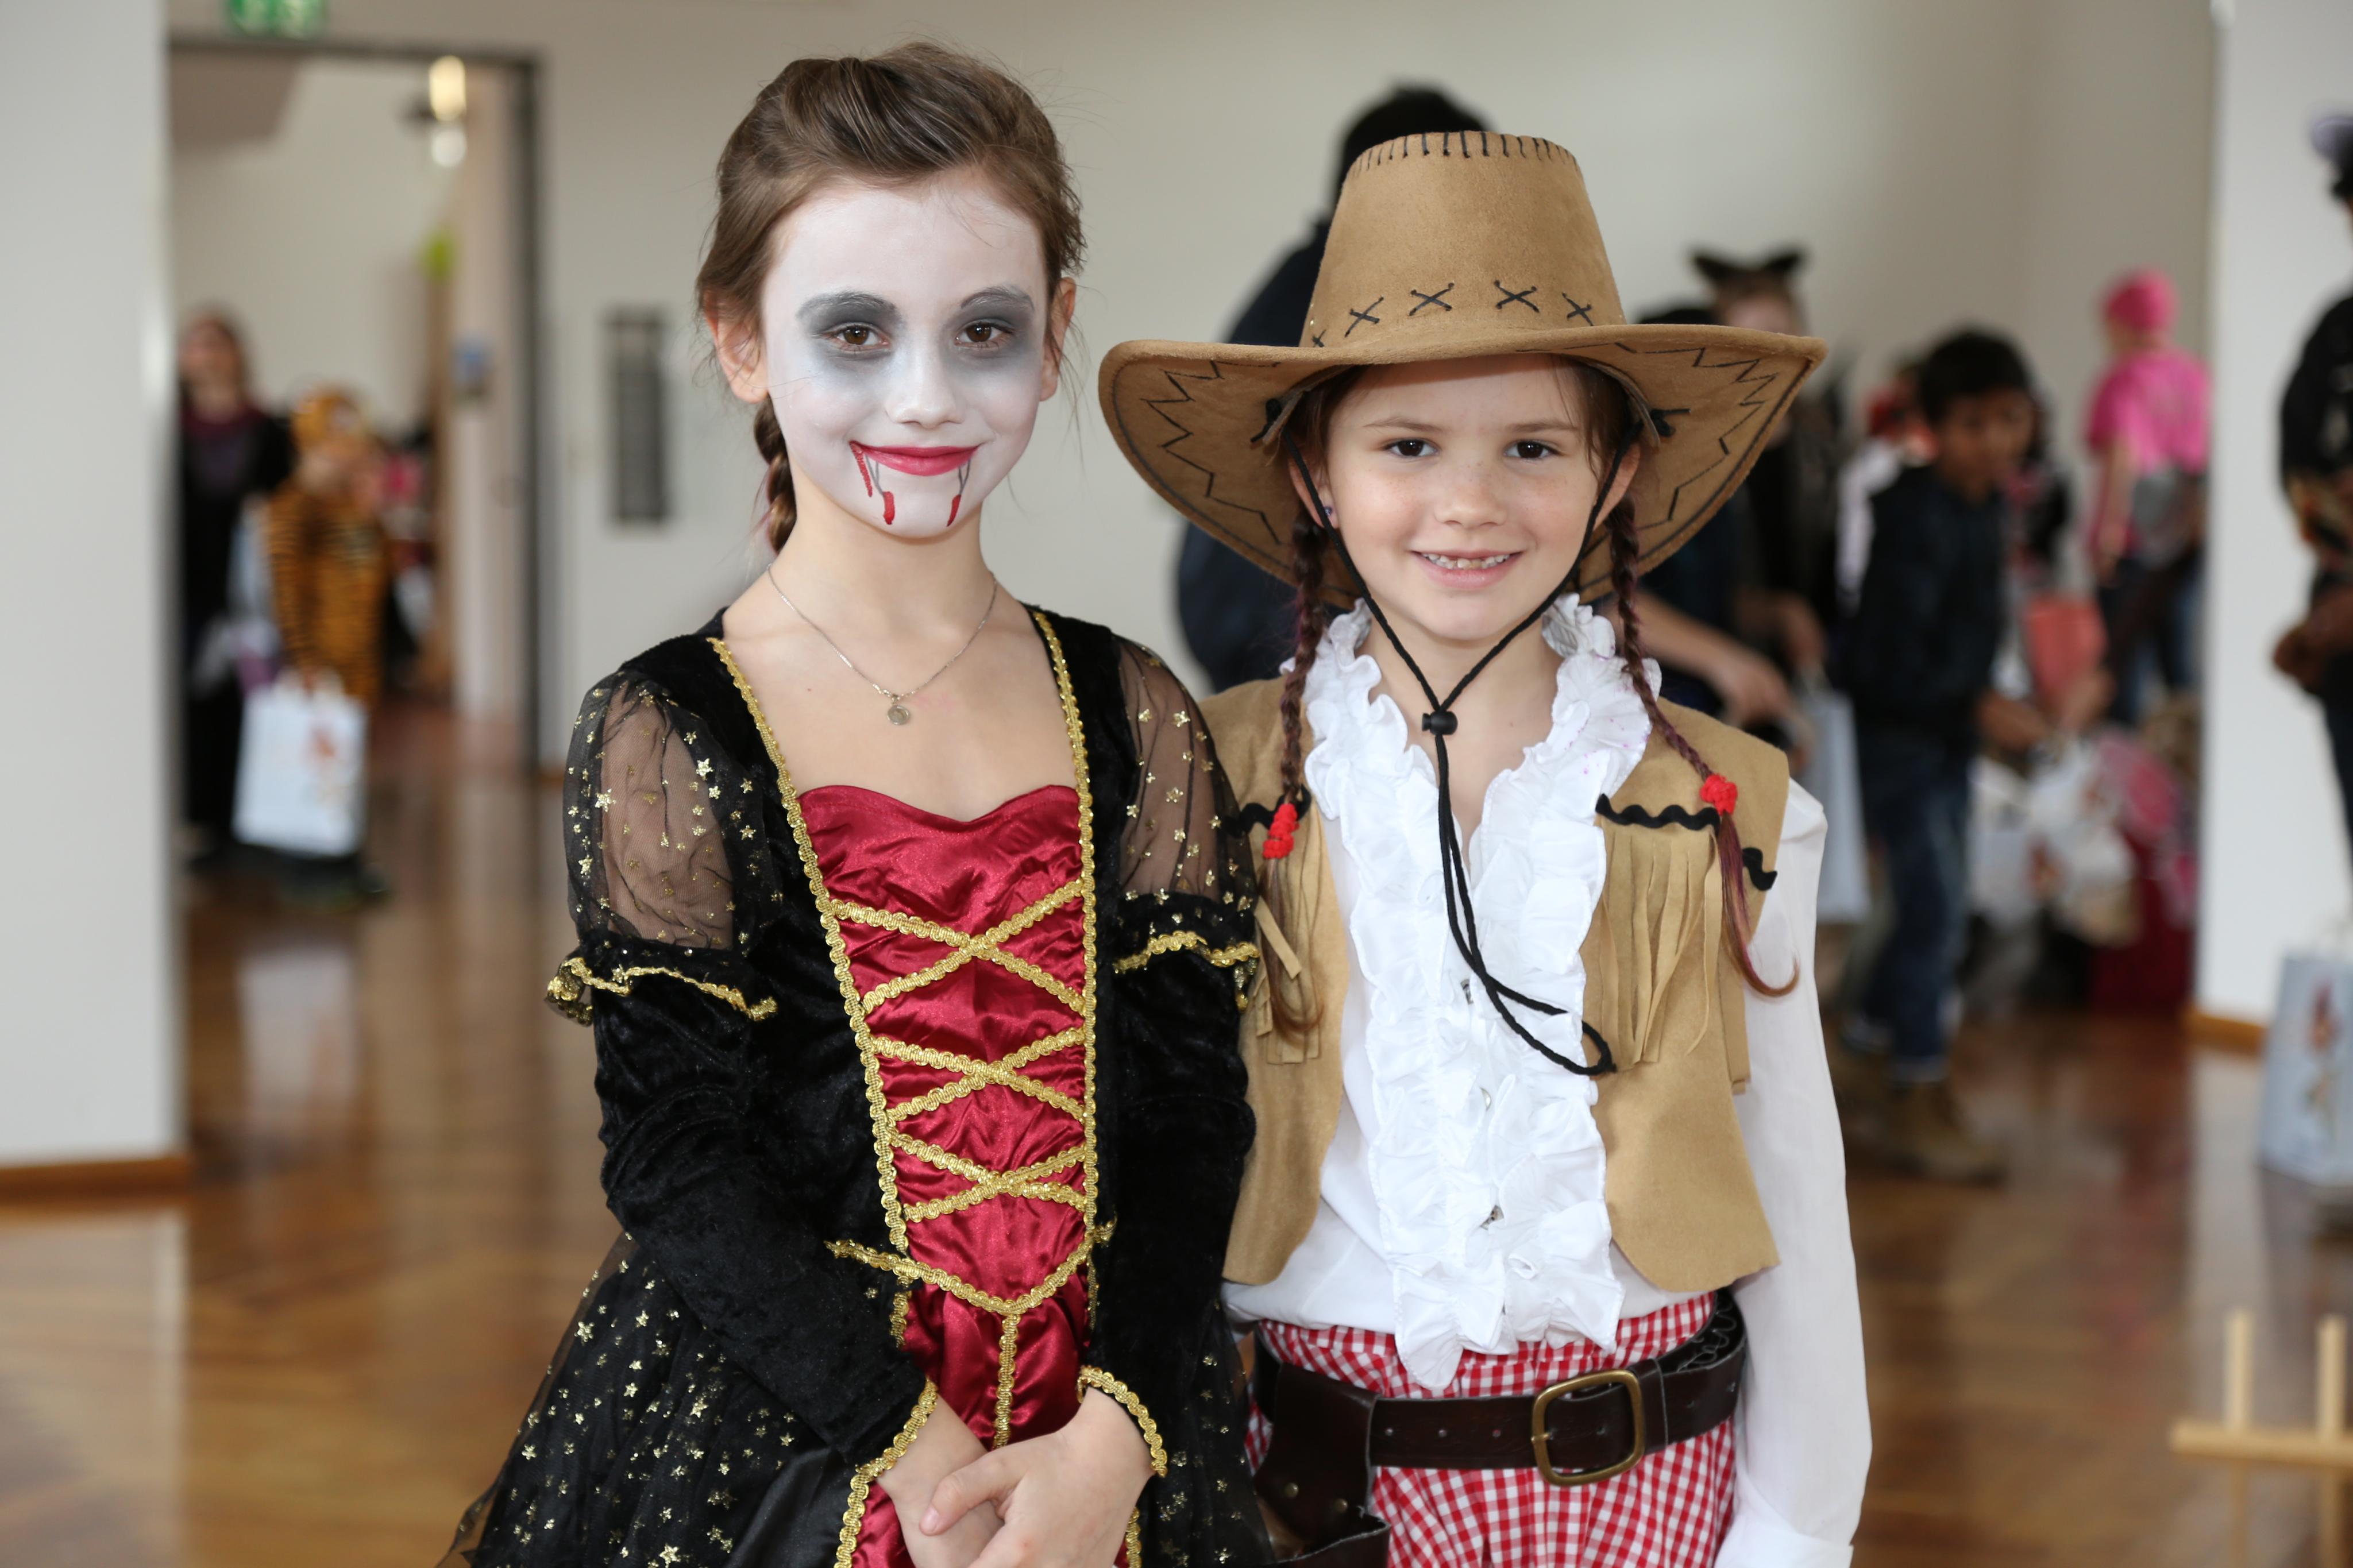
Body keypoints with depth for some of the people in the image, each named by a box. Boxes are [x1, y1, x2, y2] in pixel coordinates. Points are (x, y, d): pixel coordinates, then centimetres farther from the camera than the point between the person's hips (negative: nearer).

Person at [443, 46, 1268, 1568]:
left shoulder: (1136, 716, 1)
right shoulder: (664, 735, -8)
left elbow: (1190, 1110, -2)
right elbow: (680, 1165, -11)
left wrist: (1110, 1441, -15)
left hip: (1108, 1445, 3)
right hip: (764, 1441, -3)